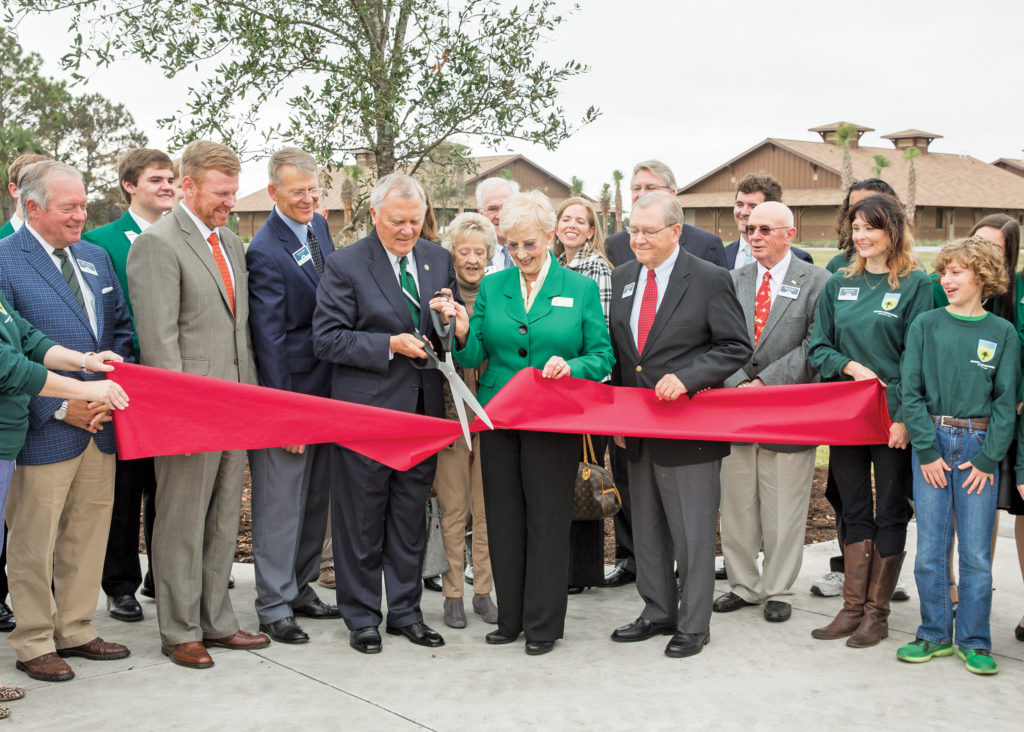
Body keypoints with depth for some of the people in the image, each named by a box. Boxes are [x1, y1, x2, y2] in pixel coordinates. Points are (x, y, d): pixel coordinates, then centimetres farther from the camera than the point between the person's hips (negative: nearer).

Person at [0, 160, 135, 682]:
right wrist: (60, 407, -15)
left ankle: (75, 631, 27)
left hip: (100, 425, 7)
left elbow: (120, 330, 17)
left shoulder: (95, 258, 13)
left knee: (88, 535, 14)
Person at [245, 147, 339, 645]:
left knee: (315, 499, 16)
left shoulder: (318, 226, 8)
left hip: (325, 388, 8)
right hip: (289, 389, -8)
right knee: (280, 505, 0)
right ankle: (273, 606, 9)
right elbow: (268, 338, -17)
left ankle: (301, 588, 28)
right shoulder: (265, 252, -17)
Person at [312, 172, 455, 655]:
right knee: (361, 519, 5)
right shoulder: (345, 265, -7)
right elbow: (326, 339, -11)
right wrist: (390, 345, -19)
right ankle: (361, 617, 19)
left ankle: (405, 611, 26)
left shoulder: (439, 260, 8)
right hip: (367, 411, -5)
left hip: (422, 410, 5)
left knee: (410, 516, 13)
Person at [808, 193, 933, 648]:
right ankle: (852, 608, 16)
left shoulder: (915, 285, -4)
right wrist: (852, 366, -10)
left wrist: (904, 418, -15)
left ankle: (876, 613, 13)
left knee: (890, 513, 5)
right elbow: (818, 347, 9)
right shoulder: (839, 285, 10)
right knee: (854, 511, 9)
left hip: (893, 418, -4)